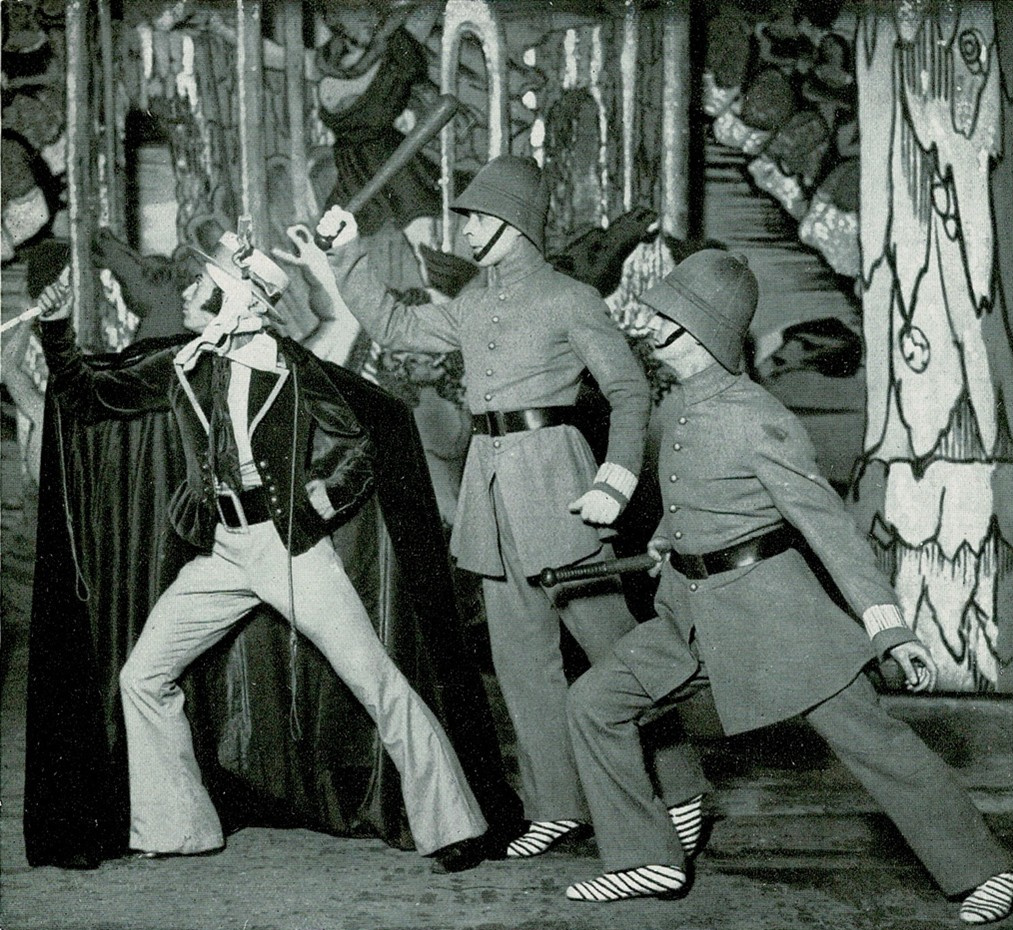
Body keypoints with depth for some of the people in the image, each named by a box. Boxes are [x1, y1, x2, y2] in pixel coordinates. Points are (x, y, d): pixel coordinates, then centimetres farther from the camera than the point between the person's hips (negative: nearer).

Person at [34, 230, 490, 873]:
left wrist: (325, 495, -15)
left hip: (291, 543, -6)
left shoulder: (289, 366, -6)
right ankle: (176, 829, 16)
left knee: (375, 679, -11)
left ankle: (451, 827, -4)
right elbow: (91, 397, 12)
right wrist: (58, 330, 0)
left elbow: (355, 448, 2)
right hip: (221, 553, 6)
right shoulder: (181, 367, 7)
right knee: (143, 676, 4)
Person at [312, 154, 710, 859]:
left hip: (552, 477, -6)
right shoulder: (471, 307, 16)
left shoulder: (568, 298, -3)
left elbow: (630, 388, -6)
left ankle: (679, 787, 9)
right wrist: (349, 250, 18)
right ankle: (557, 805, 15)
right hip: (491, 484, 6)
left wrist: (615, 481, -17)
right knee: (522, 659, 7)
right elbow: (393, 326, 25)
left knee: (613, 643, -3)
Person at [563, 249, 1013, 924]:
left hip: (768, 602, -8)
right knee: (596, 702, 2)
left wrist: (887, 624, -27)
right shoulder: (679, 406, 6)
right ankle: (646, 860, 11)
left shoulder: (759, 419, -18)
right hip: (692, 609, 8)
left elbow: (826, 520, -21)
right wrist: (667, 544, 44)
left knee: (866, 734, -6)